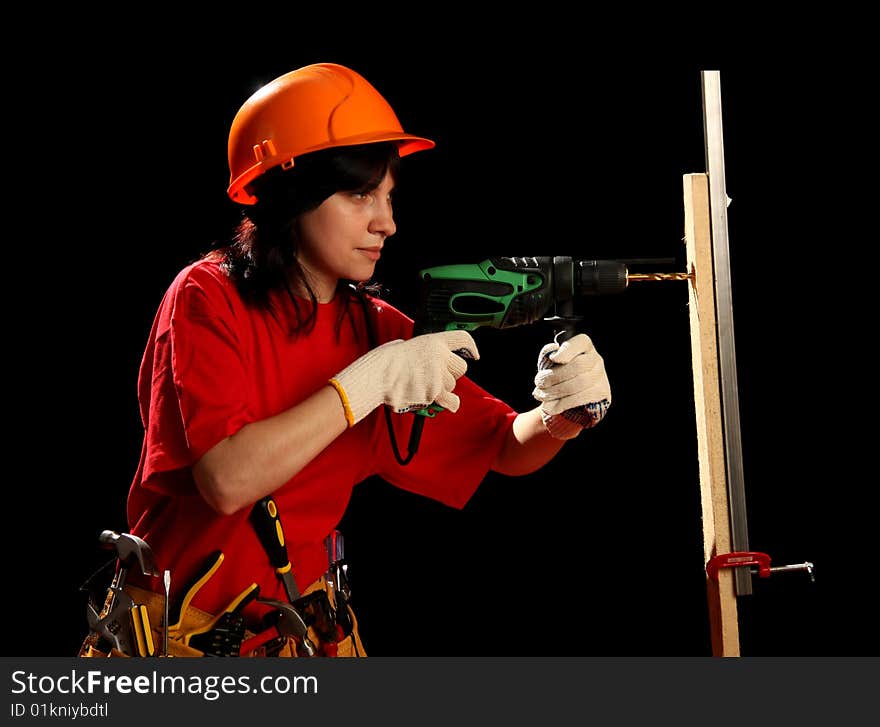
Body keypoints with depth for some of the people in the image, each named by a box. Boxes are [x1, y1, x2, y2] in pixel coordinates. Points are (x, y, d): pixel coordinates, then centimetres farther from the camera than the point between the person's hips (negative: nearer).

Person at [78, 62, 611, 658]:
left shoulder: (377, 328, 0)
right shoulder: (209, 298, -14)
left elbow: (504, 450, 3)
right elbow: (228, 479, -27)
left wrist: (559, 417, -20)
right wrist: (367, 382, -27)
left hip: (313, 631, 4)